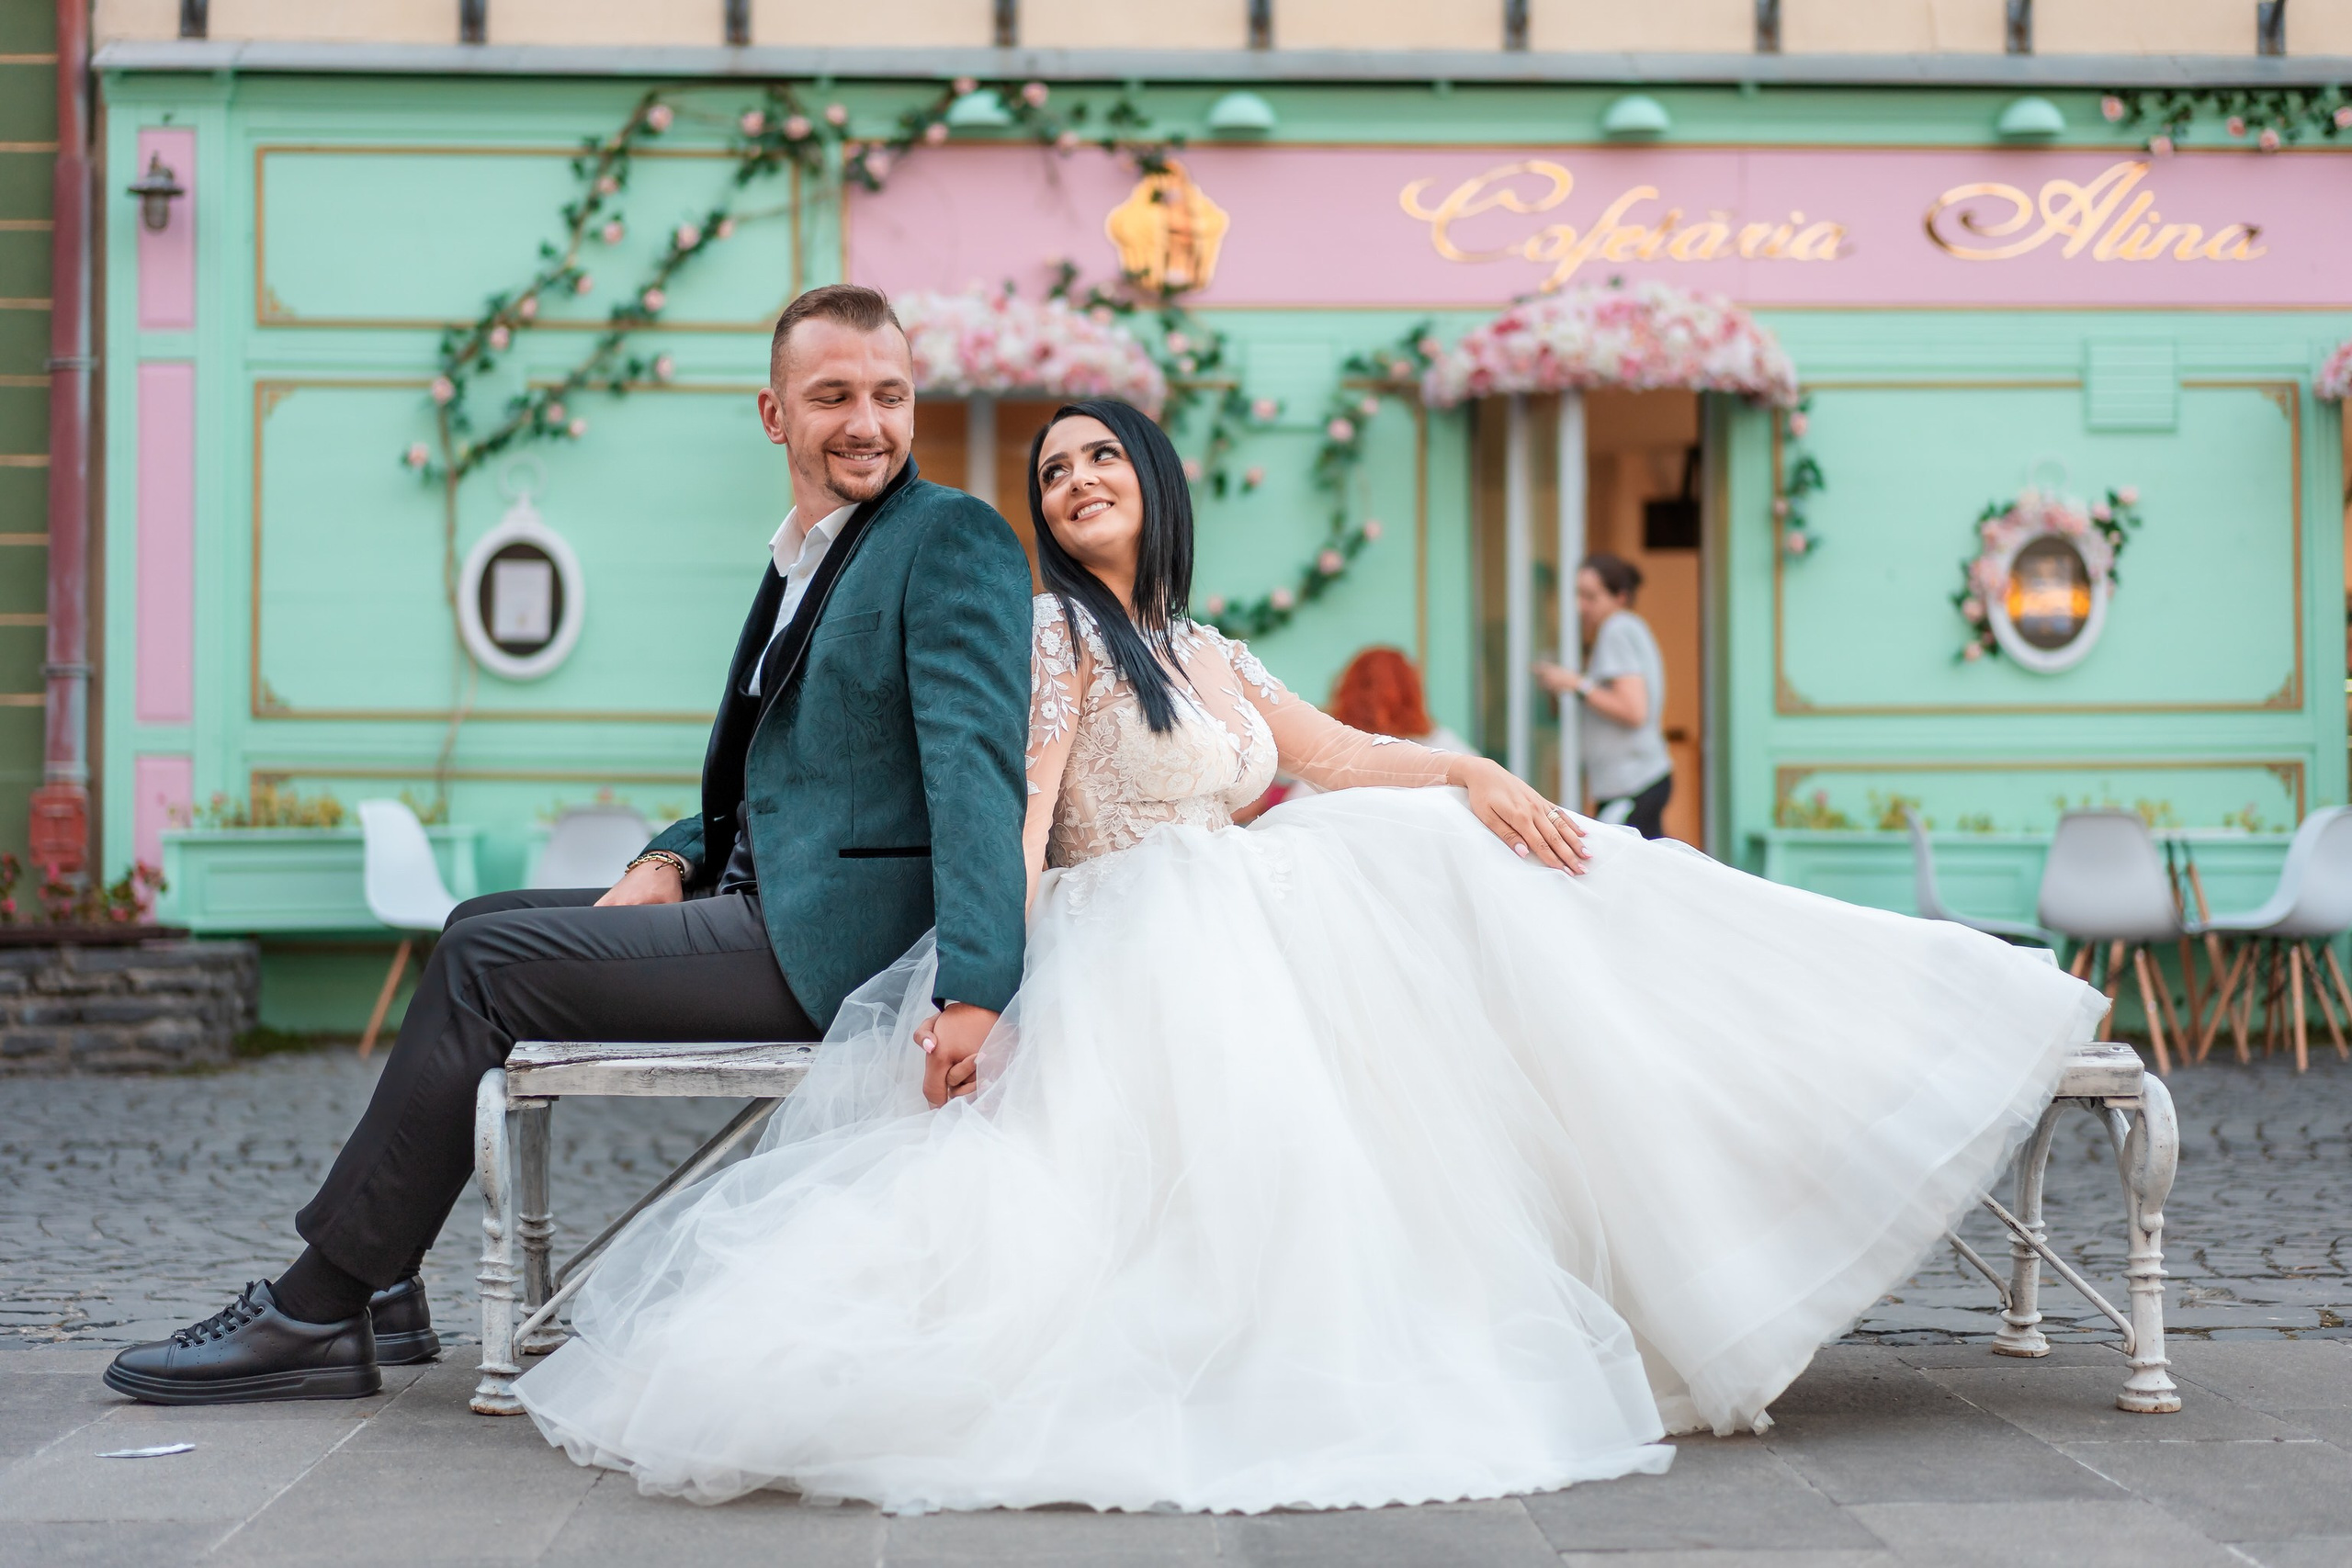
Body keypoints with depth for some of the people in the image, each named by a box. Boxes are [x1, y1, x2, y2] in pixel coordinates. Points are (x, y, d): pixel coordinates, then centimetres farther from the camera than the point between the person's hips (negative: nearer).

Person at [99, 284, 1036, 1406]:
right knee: (483, 926, 13)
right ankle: (375, 1277, 15)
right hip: (767, 909, 9)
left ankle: (319, 1315, -3)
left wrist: (977, 988, -31)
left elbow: (977, 764, -21)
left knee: (484, 965, -11)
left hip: (833, 938, -9)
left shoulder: (956, 542, -9)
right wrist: (668, 862, 2)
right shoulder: (795, 563, 19)